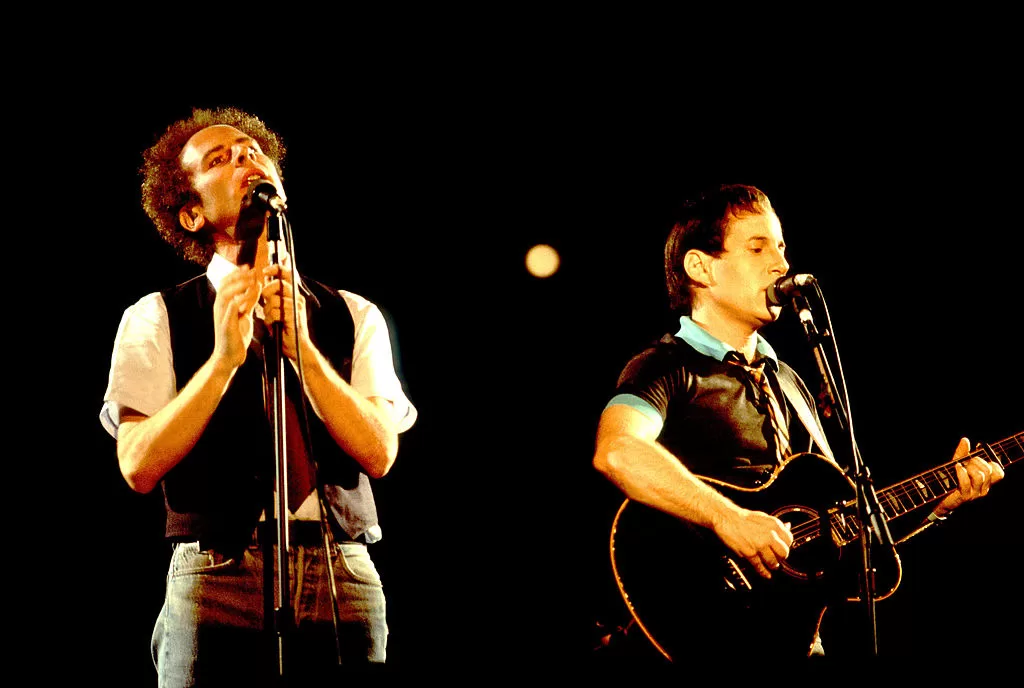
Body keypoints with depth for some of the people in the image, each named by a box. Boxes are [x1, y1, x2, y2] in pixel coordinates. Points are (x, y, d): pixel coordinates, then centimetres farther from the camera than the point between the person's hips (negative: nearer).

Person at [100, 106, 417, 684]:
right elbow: (139, 465, -6)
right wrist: (224, 357, -14)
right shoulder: (156, 319, 6)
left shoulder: (355, 316, 13)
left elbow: (379, 453, -1)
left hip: (346, 578, 2)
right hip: (216, 579, -2)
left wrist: (300, 346, -11)